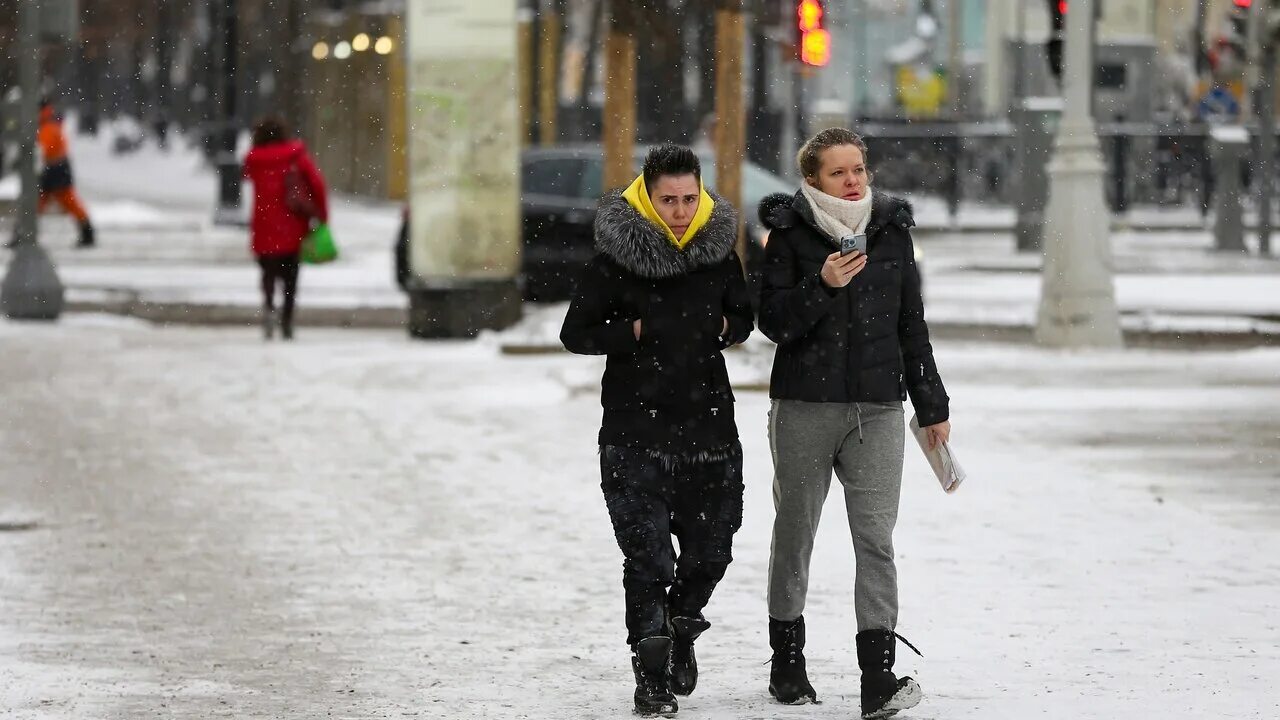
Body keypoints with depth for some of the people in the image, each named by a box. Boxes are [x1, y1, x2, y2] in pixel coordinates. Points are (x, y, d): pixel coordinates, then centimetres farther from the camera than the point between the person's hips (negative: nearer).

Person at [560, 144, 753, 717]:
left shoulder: (719, 249, 3)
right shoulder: (617, 256, -9)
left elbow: (743, 316, 19)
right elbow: (576, 333, -4)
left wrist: (725, 328, -1)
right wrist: (636, 332, -13)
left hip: (707, 420, 4)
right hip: (636, 428, -4)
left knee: (711, 550, 10)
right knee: (647, 555, -6)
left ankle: (681, 625, 41)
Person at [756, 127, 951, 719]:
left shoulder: (891, 230, 7)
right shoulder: (790, 233, -2)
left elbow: (912, 325, 14)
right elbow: (774, 321, -6)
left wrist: (932, 405, 15)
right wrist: (822, 286, -21)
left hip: (877, 408, 1)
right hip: (804, 407, -1)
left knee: (876, 537, -8)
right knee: (795, 531, 10)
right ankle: (787, 663, 26)